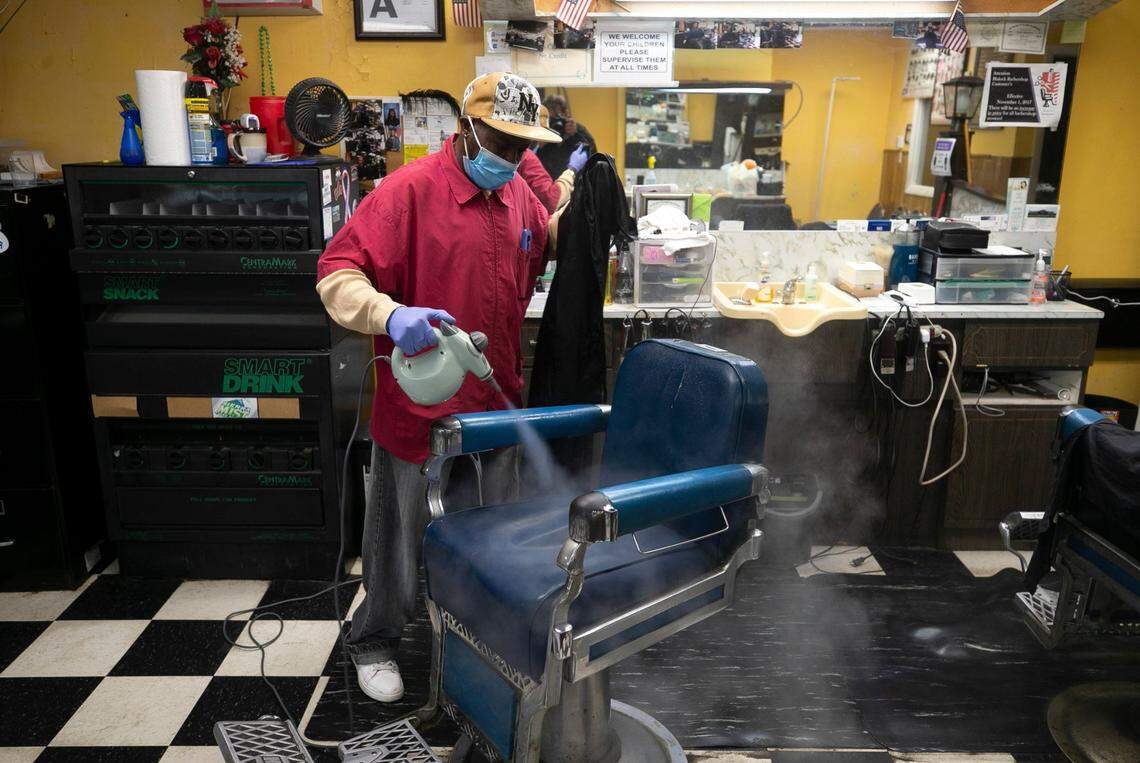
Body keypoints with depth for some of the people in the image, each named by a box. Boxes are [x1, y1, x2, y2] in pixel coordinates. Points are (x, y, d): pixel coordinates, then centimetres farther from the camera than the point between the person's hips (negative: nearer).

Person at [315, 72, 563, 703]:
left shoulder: (519, 193, 6)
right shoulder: (410, 190, -15)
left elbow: (545, 246, 25)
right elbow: (337, 273, -20)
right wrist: (390, 314, -39)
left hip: (497, 401, 6)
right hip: (420, 403, -6)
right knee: (401, 532, 11)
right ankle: (373, 641, 36)